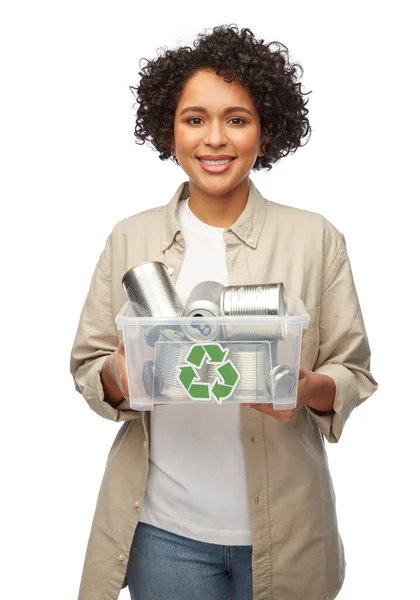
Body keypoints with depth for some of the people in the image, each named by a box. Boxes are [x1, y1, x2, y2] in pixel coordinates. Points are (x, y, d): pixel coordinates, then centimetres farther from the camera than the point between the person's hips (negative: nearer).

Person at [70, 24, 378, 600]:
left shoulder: (316, 239, -4)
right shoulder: (129, 239, 0)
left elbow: (355, 372, 0)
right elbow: (86, 367, 3)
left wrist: (310, 389, -21)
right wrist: (119, 376, -19)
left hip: (281, 529, 0)